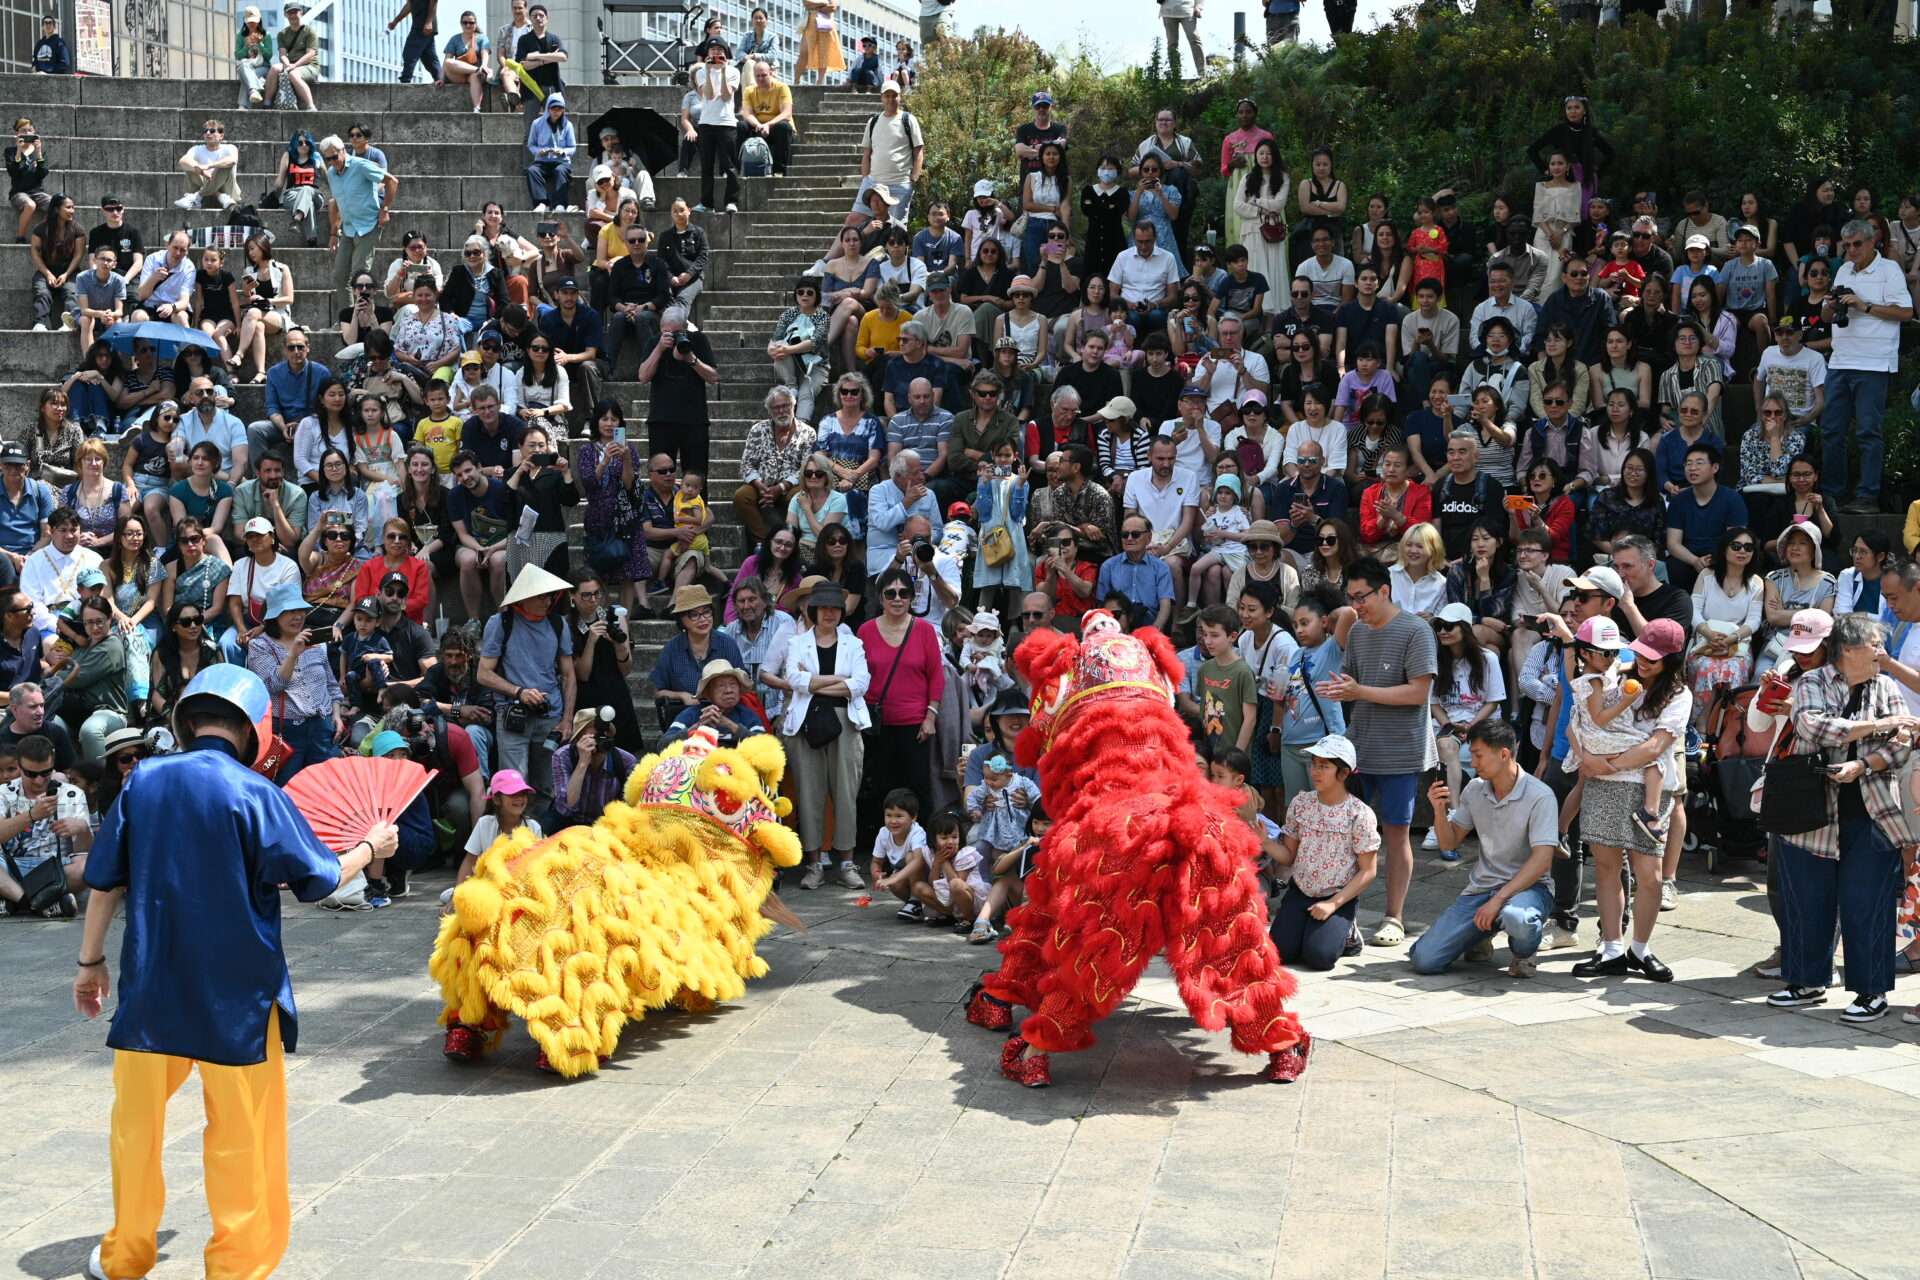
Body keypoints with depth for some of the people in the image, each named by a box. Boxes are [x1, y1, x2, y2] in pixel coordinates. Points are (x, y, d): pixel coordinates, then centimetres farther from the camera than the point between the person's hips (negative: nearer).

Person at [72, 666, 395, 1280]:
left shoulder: (142, 780, -2)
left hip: (150, 982, 4)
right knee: (243, 1132, 9)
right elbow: (318, 879, -8)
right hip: (234, 990, -4)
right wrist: (370, 846, 10)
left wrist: (91, 960, 14)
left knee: (138, 1116, 18)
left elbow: (106, 882, 3)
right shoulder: (255, 794, -13)